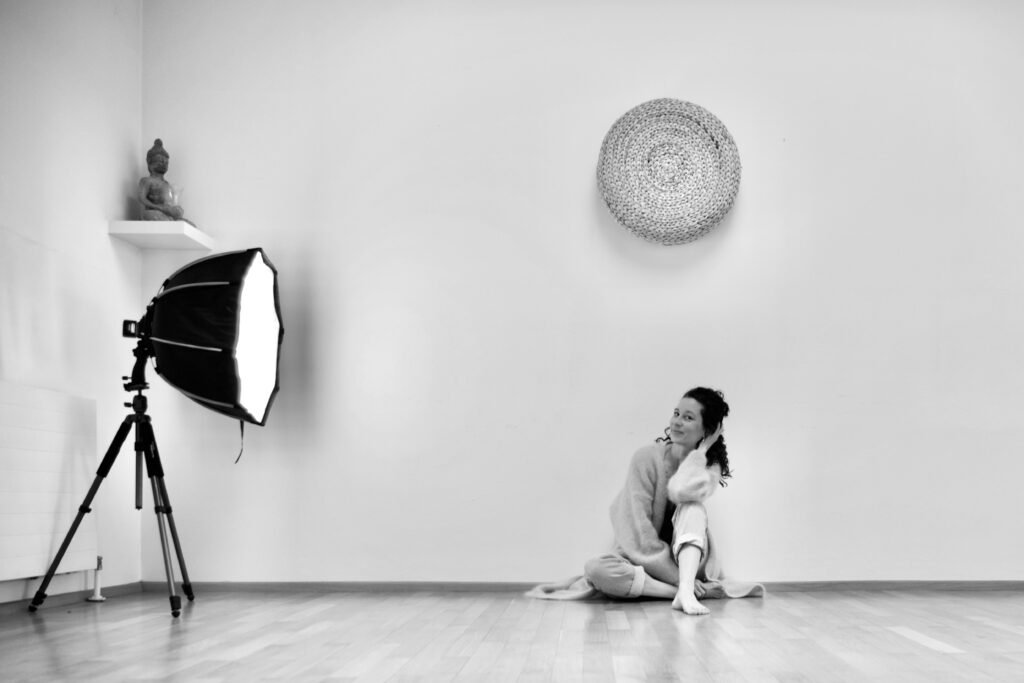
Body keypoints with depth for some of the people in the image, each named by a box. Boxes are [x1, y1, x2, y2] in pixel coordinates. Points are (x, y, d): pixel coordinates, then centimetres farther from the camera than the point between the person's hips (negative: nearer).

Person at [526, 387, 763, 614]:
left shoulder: (710, 466, -4)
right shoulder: (648, 457, -12)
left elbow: (680, 491, -31)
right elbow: (639, 531, -18)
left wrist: (701, 450, -17)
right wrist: (679, 578, -25)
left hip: (686, 557, 1)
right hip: (643, 560, -1)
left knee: (693, 507, -28)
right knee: (597, 568, -33)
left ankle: (685, 591, -43)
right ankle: (694, 589, -34)